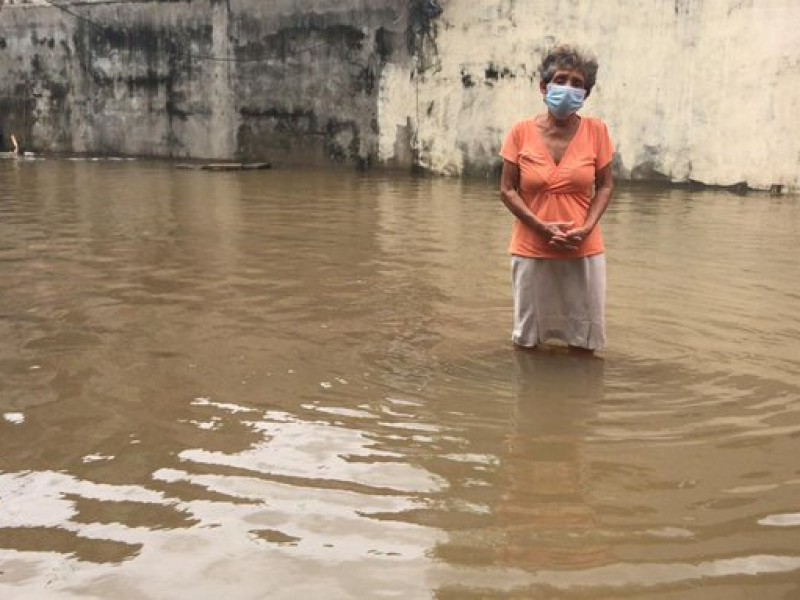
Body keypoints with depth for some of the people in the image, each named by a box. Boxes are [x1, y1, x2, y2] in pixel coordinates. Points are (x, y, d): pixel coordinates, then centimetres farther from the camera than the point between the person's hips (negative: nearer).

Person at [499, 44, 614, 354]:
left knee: (584, 344, 7)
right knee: (527, 342, 11)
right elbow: (507, 190, -2)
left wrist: (586, 228, -13)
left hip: (583, 252, 1)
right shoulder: (522, 132, -3)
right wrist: (542, 227, -14)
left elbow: (605, 186, 3)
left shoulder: (595, 130, -1)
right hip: (532, 251, 0)